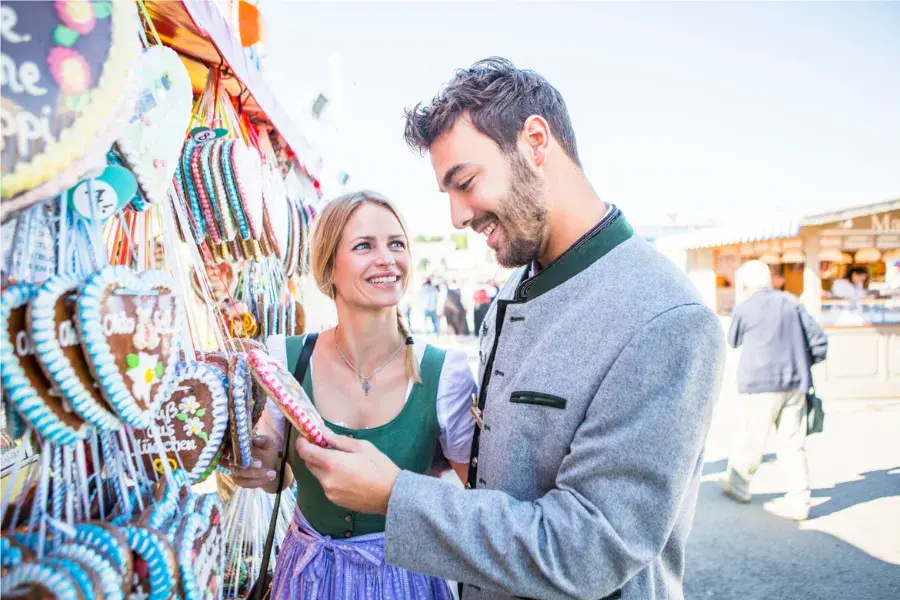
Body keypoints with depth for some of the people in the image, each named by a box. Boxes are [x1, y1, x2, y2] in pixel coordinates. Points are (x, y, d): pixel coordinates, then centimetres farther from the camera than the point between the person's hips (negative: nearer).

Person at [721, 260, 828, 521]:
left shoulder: (744, 309, -6)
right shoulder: (790, 302, 5)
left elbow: (733, 341, 11)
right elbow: (819, 341, 5)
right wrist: (802, 364, 17)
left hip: (761, 384, -4)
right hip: (796, 383, 5)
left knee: (750, 438, 9)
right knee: (792, 442, 9)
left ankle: (738, 484, 24)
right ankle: (798, 501, 11)